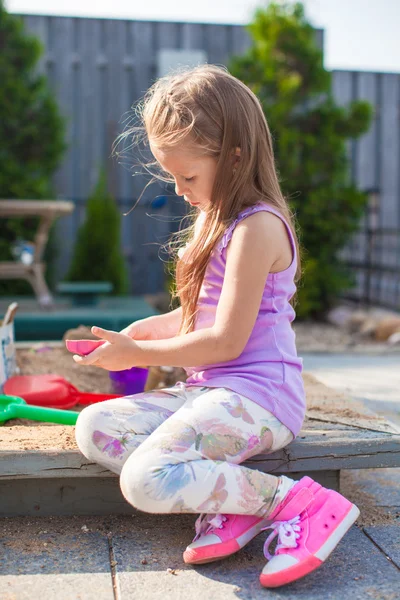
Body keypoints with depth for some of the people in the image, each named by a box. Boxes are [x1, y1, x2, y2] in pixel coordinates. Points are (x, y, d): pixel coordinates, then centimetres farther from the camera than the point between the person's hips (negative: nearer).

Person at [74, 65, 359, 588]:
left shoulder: (257, 227, -13)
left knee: (147, 480, -29)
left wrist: (138, 354, -7)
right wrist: (144, 329, 11)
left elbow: (227, 340, -17)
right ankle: (232, 505, -12)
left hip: (256, 395, -10)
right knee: (93, 427, -5)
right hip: (209, 389, 10)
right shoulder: (215, 219, 18)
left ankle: (294, 501, -14)